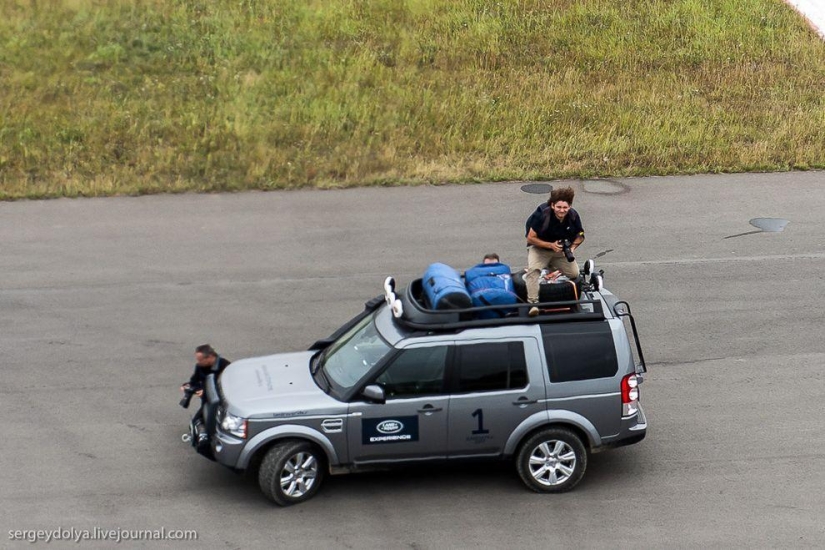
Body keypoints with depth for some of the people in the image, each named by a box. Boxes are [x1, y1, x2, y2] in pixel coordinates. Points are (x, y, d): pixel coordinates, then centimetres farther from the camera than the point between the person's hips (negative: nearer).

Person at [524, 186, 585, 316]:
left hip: (561, 250, 5)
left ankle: (551, 267, 23)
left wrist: (572, 247, -18)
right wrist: (550, 245, -27)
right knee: (533, 269, -31)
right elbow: (530, 238, -18)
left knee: (574, 273, -5)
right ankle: (533, 303, -36)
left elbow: (580, 236, 3)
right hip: (539, 248, -4)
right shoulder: (543, 215, -26)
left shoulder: (573, 216, -15)